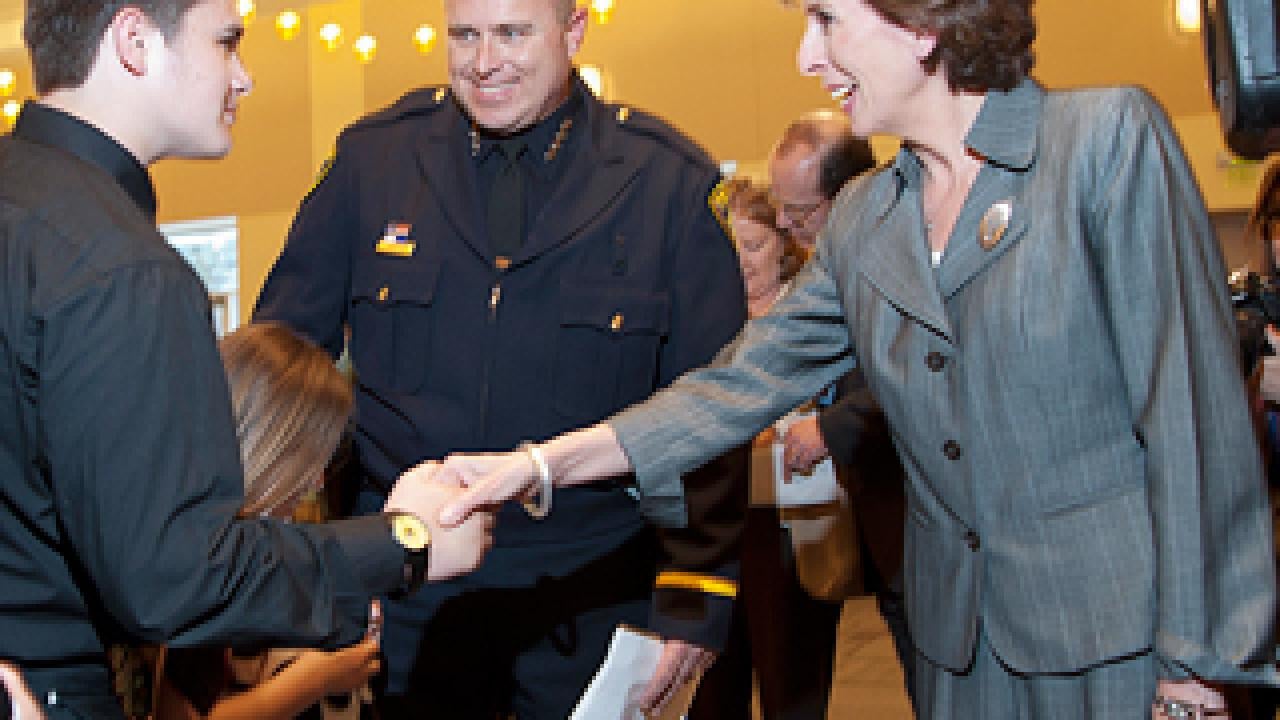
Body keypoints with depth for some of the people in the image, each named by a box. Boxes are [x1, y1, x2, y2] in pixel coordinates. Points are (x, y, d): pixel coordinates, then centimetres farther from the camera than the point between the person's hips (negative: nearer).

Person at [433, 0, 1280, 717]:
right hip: (962, 641, 5)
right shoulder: (863, 219, 8)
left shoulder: (1109, 136, -10)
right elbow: (742, 384, 6)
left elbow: (1193, 407, -12)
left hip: (1117, 631, -5)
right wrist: (541, 464, -5)